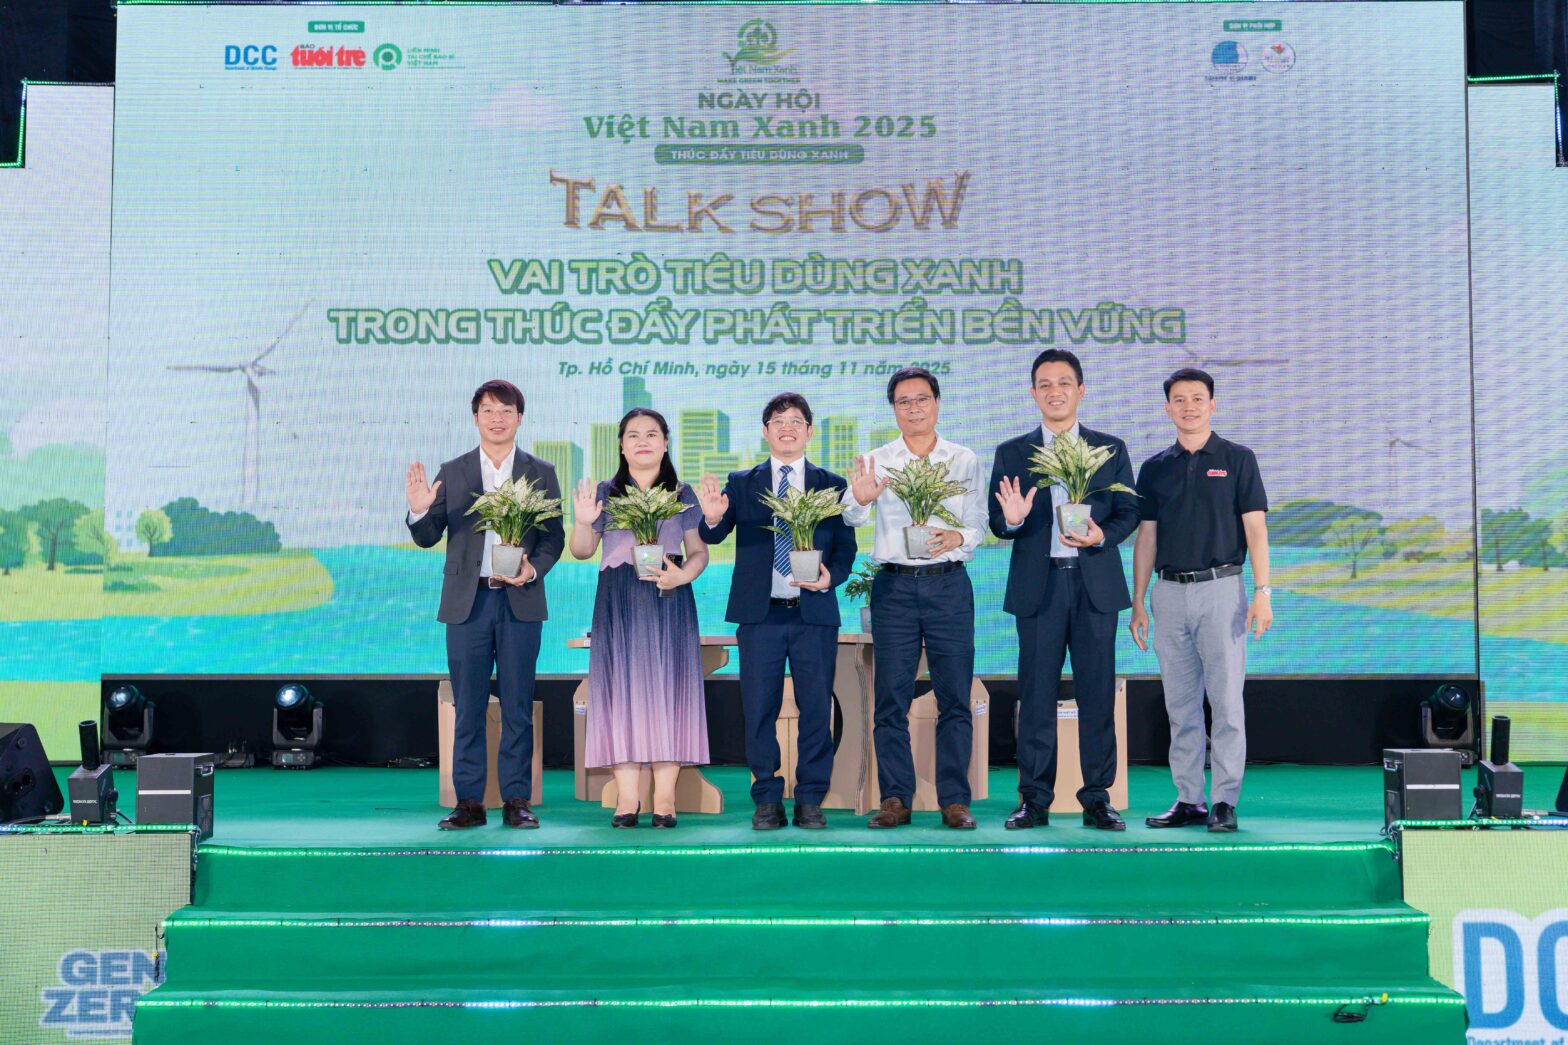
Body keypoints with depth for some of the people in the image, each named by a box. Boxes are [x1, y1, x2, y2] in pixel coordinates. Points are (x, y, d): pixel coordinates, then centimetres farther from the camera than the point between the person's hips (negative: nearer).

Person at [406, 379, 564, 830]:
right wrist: (419, 511, -16)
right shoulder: (452, 473, 7)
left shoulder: (541, 473, 7)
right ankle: (469, 802, 10)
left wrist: (534, 568, -13)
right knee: (467, 707, 4)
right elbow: (429, 538, 5)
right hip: (467, 602, 1)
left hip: (520, 602, 0)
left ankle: (517, 801, 9)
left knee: (518, 707, 3)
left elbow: (554, 535, 5)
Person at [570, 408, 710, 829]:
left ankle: (665, 797, -2)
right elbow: (582, 551, 10)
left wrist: (683, 574, -10)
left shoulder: (683, 494, 12)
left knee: (667, 688, -4)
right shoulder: (606, 493, 11)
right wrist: (584, 522, -10)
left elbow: (699, 552, 10)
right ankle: (627, 797, -2)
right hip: (618, 603, 0)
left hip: (669, 601, 0)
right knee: (621, 688, -4)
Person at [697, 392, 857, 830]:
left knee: (817, 708, 2)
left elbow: (846, 547, 8)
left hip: (815, 613, 0)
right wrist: (712, 518, -24)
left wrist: (831, 575, -12)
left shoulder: (832, 486, 10)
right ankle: (767, 801, 12)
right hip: (759, 613, 0)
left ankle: (810, 801, 12)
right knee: (759, 709, 3)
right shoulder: (741, 483, 9)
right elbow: (712, 537, -1)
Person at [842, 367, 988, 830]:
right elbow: (853, 519, -4)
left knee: (955, 698, 0)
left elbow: (980, 523, 8)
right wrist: (859, 499, -27)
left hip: (949, 584, 0)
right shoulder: (877, 461, 8)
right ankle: (895, 798, 6)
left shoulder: (964, 461, 10)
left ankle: (954, 799, 6)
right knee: (891, 698, 0)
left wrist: (958, 537, -14)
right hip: (894, 586, 0)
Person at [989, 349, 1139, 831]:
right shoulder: (1011, 453, 9)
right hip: (1038, 585, 0)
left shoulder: (1111, 449, 10)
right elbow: (997, 523, 5)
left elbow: (1129, 512, 7)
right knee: (1036, 694, 2)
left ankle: (1098, 797, 9)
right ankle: (1034, 800, 8)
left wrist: (1102, 535, -13)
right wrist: (1012, 519, -18)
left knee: (1097, 693, 2)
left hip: (1096, 584, 0)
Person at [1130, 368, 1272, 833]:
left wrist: (1262, 593, -11)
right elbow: (1146, 537, 12)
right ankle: (1188, 799, 12)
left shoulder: (1237, 459, 3)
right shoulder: (1154, 468, 11)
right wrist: (1137, 603, 7)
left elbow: (1255, 529, -1)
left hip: (1221, 589, -3)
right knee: (1180, 703, 6)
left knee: (1226, 699, -5)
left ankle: (1224, 801, 0)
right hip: (1169, 593, 3)